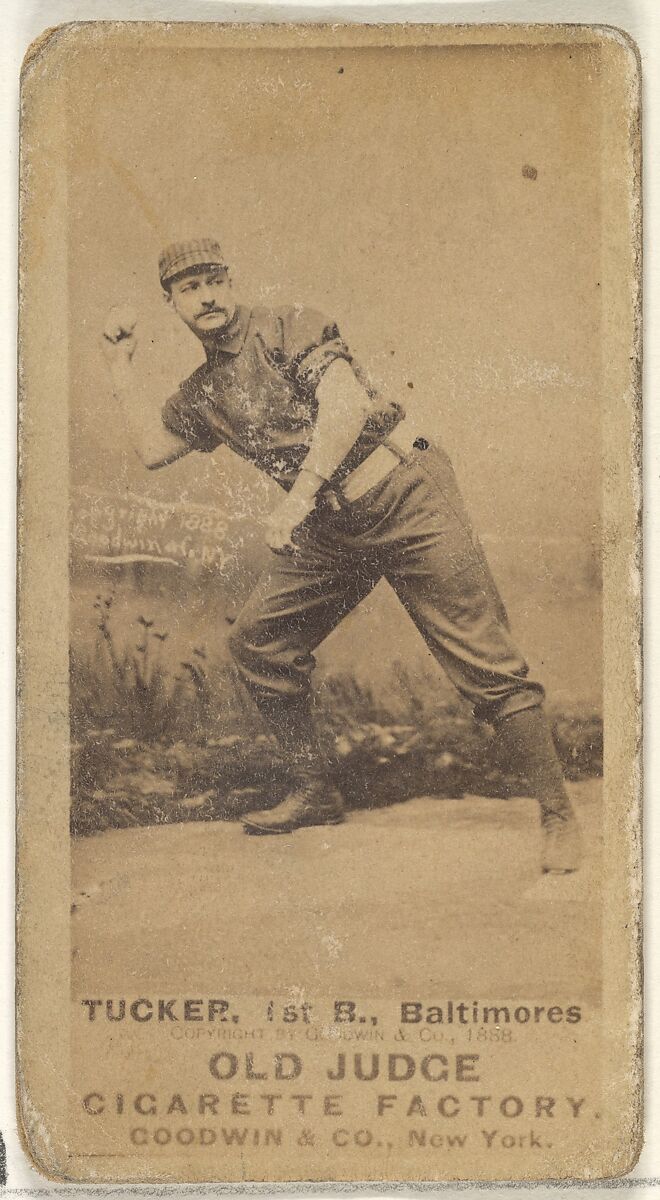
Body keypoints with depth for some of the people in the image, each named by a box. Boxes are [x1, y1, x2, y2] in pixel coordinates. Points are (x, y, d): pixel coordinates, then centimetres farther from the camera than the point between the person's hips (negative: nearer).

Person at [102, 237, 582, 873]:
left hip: (406, 498, -7)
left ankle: (558, 815, -5)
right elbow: (150, 448, 18)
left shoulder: (289, 326, -3)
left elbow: (345, 402, -17)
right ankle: (315, 794, 19)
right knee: (257, 639, 5)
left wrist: (298, 494, -25)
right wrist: (119, 362, 19)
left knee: (486, 663, -11)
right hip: (330, 529, 7)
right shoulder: (202, 391, 18)